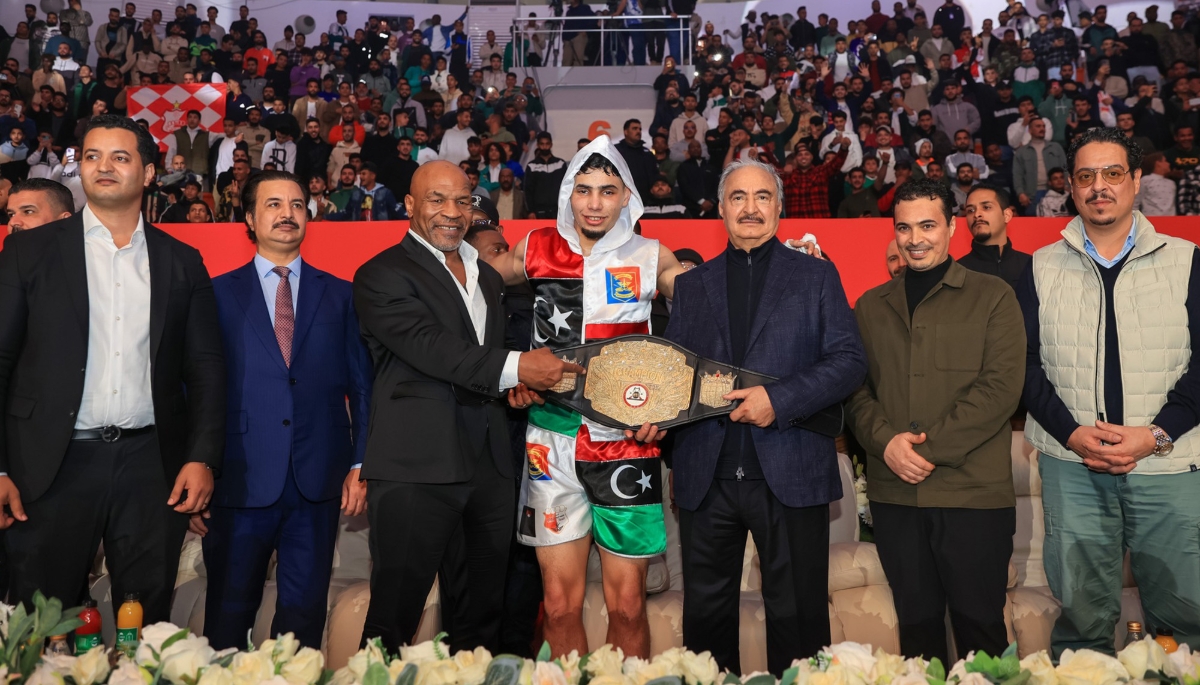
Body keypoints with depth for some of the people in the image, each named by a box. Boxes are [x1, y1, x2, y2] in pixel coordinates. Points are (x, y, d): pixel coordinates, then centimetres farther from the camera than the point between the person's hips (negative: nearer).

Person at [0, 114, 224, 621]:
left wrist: (202, 458, -3)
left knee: (148, 626, 10)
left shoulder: (181, 262, 8)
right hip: (54, 466, -1)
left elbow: (205, 368, 7)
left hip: (152, 465, 1)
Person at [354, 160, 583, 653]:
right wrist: (512, 367, -25)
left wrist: (517, 384, 9)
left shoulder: (488, 277, 20)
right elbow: (431, 347, -18)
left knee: (484, 612, 15)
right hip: (416, 468, -7)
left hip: (489, 467, 7)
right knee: (396, 612, 1)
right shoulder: (381, 275, -4)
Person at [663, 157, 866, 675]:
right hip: (707, 475, 3)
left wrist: (780, 400, -15)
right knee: (706, 614, 12)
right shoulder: (691, 284, 15)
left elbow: (850, 360, -2)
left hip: (790, 474, -2)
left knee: (797, 617, 6)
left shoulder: (816, 276, 7)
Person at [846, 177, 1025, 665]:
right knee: (916, 625, 13)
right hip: (894, 493, 3)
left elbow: (1000, 387, -8)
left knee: (979, 627, 4)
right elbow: (855, 390, 9)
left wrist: (929, 448, -14)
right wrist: (887, 441, -10)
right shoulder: (870, 307, 13)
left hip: (974, 495, -3)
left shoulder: (993, 297, 2)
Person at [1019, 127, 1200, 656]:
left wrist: (1157, 433, -12)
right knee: (1080, 612, 8)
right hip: (1071, 466, 1)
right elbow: (1026, 362, 3)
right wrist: (1071, 432, -10)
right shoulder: (1042, 269, 8)